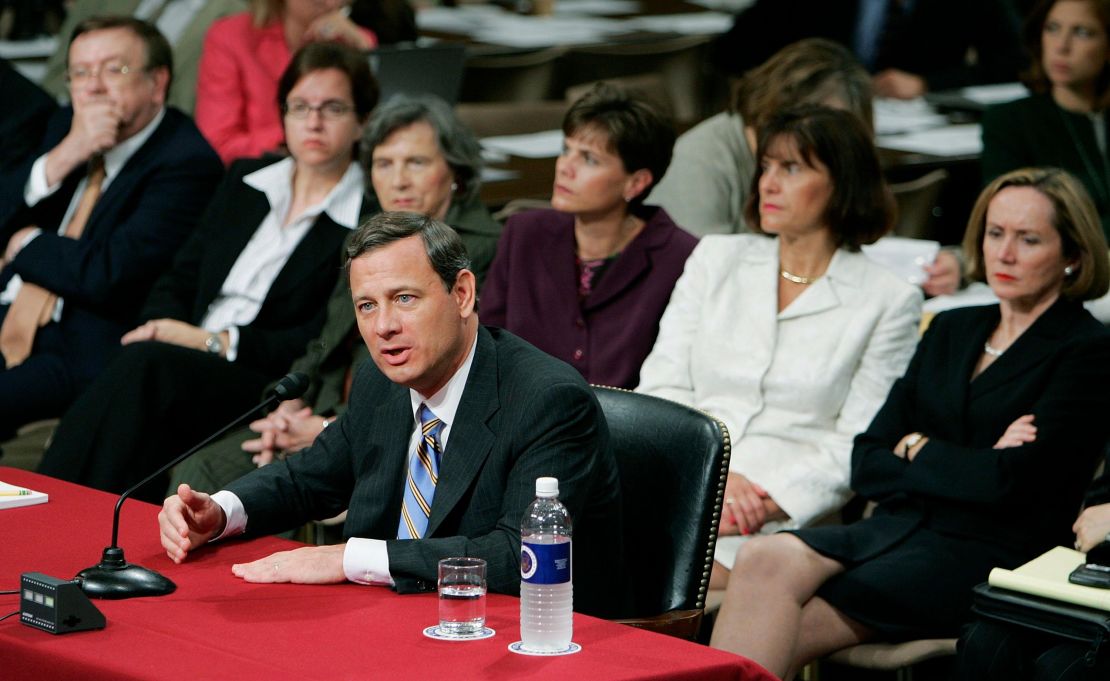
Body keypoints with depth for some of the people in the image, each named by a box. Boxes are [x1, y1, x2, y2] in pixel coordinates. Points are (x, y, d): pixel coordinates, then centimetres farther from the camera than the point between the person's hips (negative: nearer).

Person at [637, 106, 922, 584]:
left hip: (788, 516, -3)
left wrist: (765, 504, -15)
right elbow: (661, 387, 11)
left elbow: (858, 446, 1)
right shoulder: (716, 258, 18)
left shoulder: (888, 302, 7)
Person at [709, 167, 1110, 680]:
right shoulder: (951, 329, 20)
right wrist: (967, 467, -4)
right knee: (764, 560, -27)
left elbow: (1012, 481, -12)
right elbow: (866, 466, 12)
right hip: (897, 526, 6)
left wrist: (917, 448, 3)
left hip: (989, 558, -6)